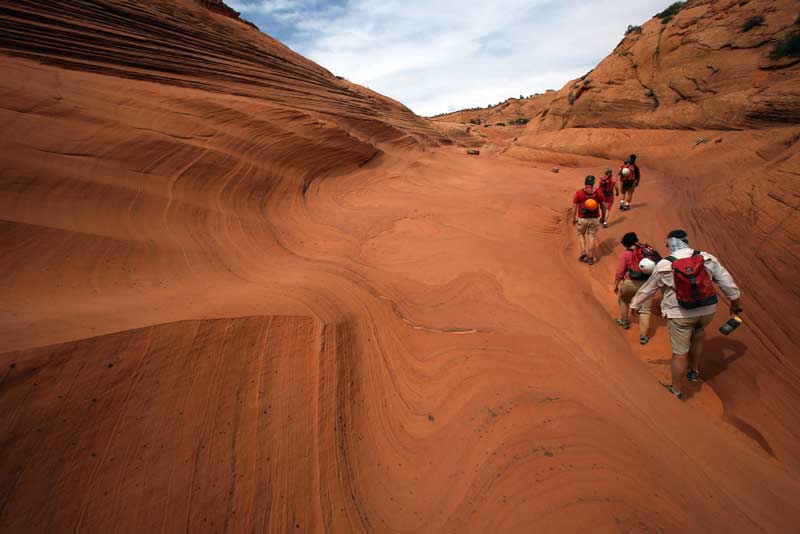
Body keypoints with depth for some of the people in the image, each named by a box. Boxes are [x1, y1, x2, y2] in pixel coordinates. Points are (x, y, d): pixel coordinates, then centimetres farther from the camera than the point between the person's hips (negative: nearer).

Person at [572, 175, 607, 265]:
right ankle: (590, 258, 14)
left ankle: (583, 252, 5)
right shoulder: (599, 192, -4)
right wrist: (603, 217, 16)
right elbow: (603, 206, 1)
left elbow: (575, 207, -7)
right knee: (591, 236, 12)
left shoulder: (579, 193, -10)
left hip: (582, 219, -1)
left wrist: (574, 218, 6)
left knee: (581, 234, 21)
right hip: (594, 219, 1)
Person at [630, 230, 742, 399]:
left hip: (680, 315, -4)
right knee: (697, 336, 32)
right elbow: (726, 281, 6)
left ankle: (677, 390, 22)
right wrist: (734, 303, 20)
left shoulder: (664, 266, -12)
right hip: (707, 310, 4)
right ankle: (695, 370, 44)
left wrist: (634, 304, 14)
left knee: (679, 352, 7)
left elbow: (647, 289, 0)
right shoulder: (707, 258, -3)